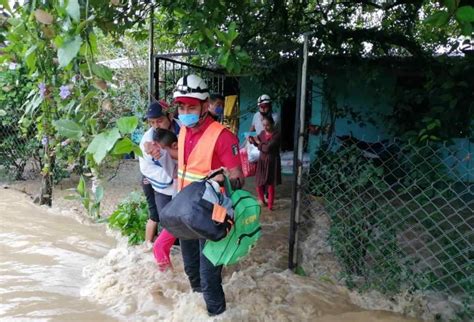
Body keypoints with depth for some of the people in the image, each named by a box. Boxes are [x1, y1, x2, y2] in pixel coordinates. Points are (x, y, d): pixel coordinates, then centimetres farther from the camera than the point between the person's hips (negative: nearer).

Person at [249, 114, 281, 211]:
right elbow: (258, 145, 13)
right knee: (259, 182, 9)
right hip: (262, 161, 5)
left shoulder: (276, 135, -17)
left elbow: (267, 148, -25)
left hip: (272, 162, -5)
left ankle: (270, 205, 17)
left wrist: (258, 142, -11)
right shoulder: (262, 133, 2)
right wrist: (252, 140, -5)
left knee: (271, 185, 3)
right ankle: (262, 200, 34)